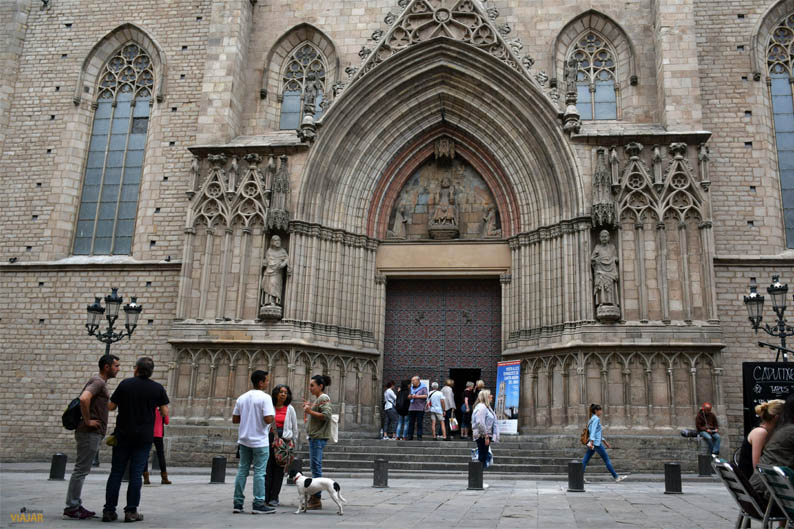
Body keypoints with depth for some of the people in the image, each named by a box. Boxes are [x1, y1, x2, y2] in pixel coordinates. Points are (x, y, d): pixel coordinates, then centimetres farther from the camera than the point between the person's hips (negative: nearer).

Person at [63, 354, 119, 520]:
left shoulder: (100, 382, 18)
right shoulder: (98, 382, -14)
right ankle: (71, 508, -1)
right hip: (90, 432, -10)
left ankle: (75, 505, 20)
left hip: (92, 433, 10)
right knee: (81, 470, -5)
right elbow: (84, 399, -32)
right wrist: (87, 420, -22)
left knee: (82, 470, 13)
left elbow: (83, 399, 30)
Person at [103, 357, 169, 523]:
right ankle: (131, 512, 3)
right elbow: (165, 413, -2)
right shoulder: (158, 388, -2)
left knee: (116, 473, 8)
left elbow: (110, 407, 0)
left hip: (123, 435, 1)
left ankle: (109, 510, 8)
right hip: (144, 437, 0)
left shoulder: (125, 384, -2)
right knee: (136, 474, 3)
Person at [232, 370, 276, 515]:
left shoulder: (242, 398, 8)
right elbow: (268, 419, -21)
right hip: (260, 441, -6)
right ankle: (258, 504, 1)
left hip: (244, 440, 6)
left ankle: (238, 503, 13)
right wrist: (273, 416, 0)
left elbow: (234, 419, 10)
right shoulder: (265, 397, -13)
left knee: (242, 470, 11)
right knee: (259, 473, -1)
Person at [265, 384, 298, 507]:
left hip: (283, 440, -1)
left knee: (278, 469, 1)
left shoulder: (290, 409, 6)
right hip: (269, 439, 1)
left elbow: (295, 428, 10)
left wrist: (293, 443, 7)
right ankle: (265, 497, 2)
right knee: (267, 468, -3)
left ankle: (274, 498, 7)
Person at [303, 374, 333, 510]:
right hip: (313, 436, 10)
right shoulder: (316, 398, 19)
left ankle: (317, 499, -5)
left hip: (319, 436, -10)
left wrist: (310, 411, -17)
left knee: (316, 466, -8)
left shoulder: (324, 398, -9)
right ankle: (313, 498, 18)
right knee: (314, 466, 12)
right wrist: (308, 407, 12)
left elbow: (326, 415, -21)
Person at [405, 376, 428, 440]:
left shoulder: (423, 387, 2)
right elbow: (409, 396, 26)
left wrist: (417, 396, -12)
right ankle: (410, 436, 7)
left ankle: (419, 436, -1)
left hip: (420, 408, -5)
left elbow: (425, 396, -9)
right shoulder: (412, 388, 20)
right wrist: (410, 396, 3)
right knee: (411, 423, 2)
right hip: (411, 408, 5)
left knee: (419, 423, -5)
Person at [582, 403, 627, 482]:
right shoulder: (596, 419, -10)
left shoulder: (593, 419, 19)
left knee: (585, 460, 1)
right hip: (596, 443, -9)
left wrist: (605, 442, 30)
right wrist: (591, 442, -30)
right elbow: (593, 431, -21)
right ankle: (616, 477, 7)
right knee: (606, 460, 0)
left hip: (593, 443, 9)